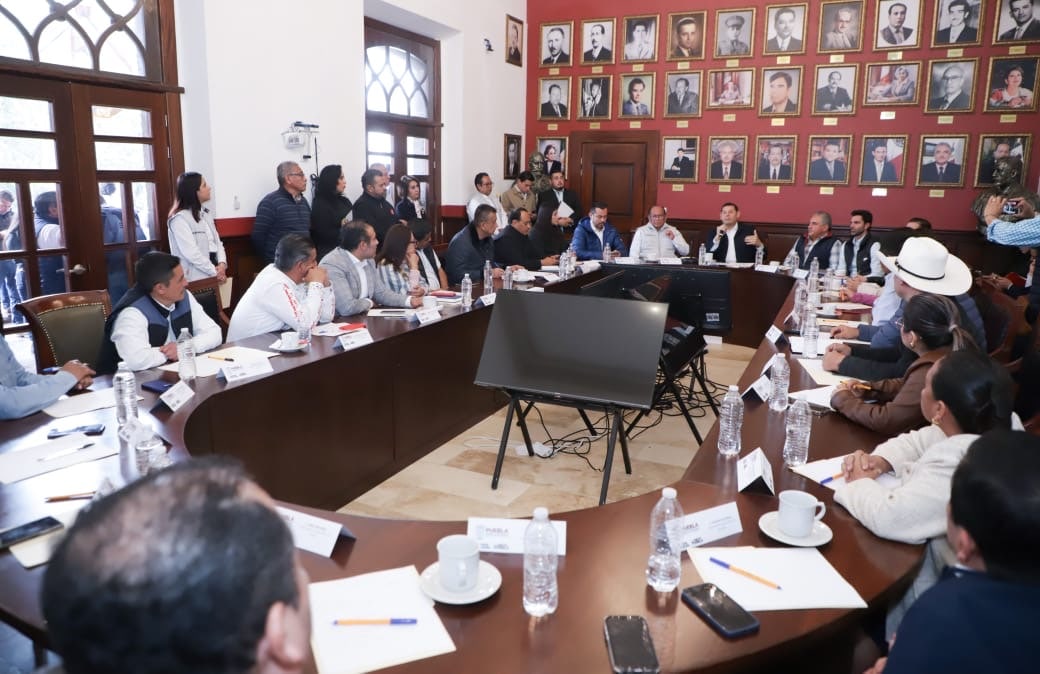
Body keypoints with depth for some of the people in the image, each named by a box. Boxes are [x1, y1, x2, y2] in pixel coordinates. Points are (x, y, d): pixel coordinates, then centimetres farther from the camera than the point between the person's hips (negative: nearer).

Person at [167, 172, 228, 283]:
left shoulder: (205, 213, 14)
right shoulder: (179, 218, -12)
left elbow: (217, 241, 11)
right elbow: (191, 253, -19)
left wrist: (222, 263, -6)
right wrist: (214, 271, -17)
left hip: (213, 275, 7)